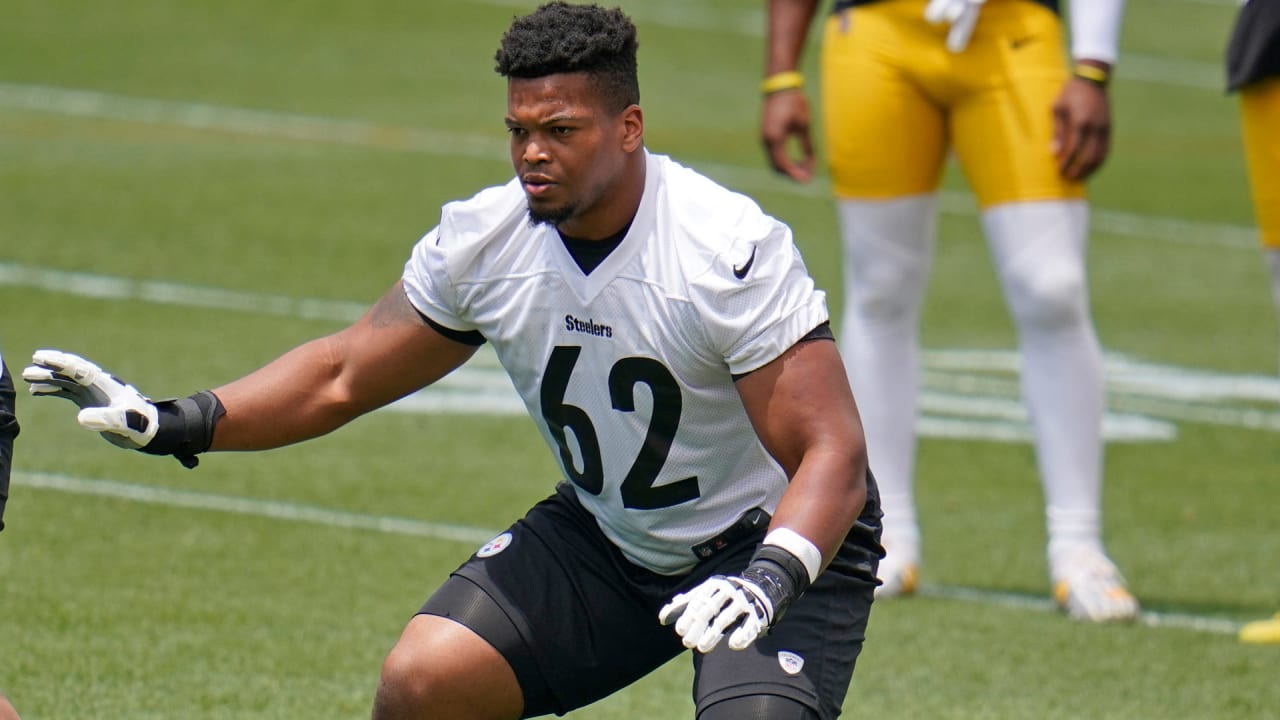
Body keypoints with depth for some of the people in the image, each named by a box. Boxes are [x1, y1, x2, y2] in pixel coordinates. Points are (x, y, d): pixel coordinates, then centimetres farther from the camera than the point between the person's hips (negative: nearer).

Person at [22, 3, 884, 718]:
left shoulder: (729, 251, -27)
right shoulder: (483, 241, -10)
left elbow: (833, 455, -28)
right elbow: (342, 377, 3)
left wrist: (767, 583, -46)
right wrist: (171, 424, -9)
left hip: (777, 539, -5)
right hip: (603, 535, 5)